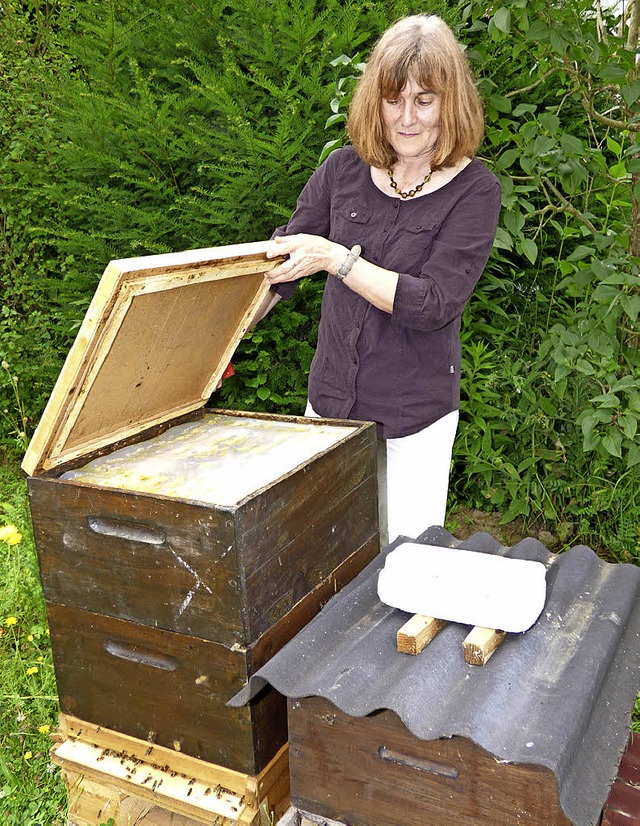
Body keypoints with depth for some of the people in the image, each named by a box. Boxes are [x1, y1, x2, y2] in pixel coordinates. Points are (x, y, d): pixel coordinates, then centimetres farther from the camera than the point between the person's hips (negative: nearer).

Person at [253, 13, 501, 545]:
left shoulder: (474, 190, -9)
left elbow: (433, 305, -19)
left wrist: (334, 257, -24)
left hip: (416, 415, -3)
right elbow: (279, 262, 7)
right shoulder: (344, 170, 0)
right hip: (331, 398, 3)